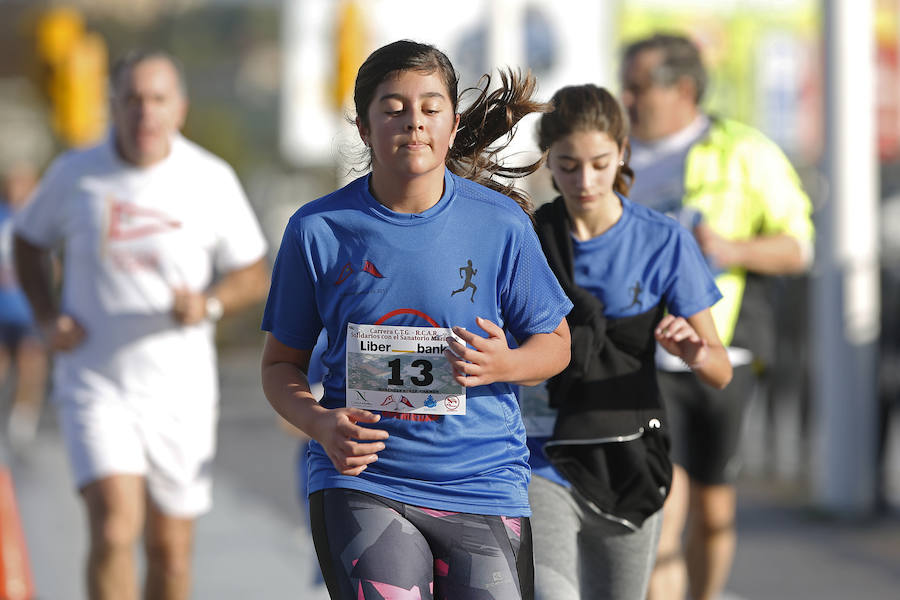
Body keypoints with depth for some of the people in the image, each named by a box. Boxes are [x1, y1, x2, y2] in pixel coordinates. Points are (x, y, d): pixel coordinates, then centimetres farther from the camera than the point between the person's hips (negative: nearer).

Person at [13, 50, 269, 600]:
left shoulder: (212, 180, -4)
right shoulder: (75, 174, -3)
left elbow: (255, 276, 3)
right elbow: (29, 242, 15)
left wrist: (209, 304, -19)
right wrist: (47, 317, -1)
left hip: (180, 390, 1)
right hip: (95, 384, -1)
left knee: (170, 550, 9)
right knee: (115, 527, -19)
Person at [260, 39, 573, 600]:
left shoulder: (501, 223, 0)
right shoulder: (318, 228, 0)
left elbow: (555, 343, 10)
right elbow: (281, 363, 9)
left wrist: (503, 365, -12)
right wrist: (320, 423, -12)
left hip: (482, 484, 1)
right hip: (360, 479, -1)